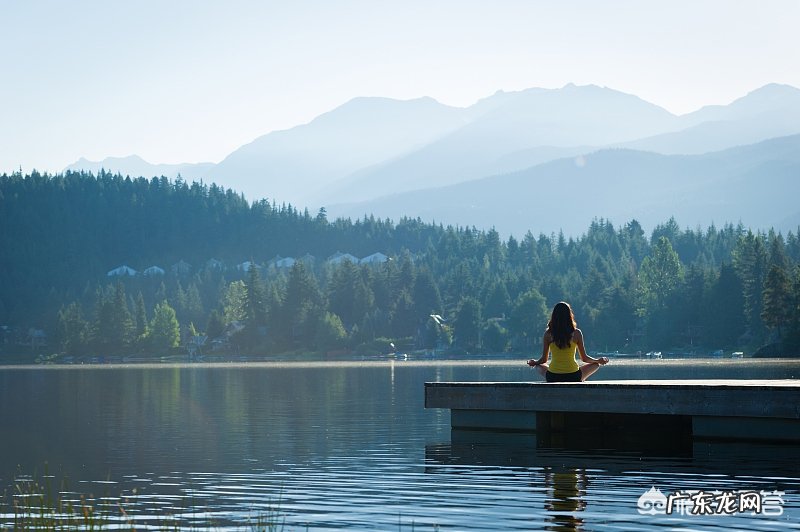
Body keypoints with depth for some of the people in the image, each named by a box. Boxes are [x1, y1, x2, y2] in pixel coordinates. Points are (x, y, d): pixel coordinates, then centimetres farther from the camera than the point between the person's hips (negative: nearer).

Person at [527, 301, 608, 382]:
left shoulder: (548, 334, -3)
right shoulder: (576, 333, -5)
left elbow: (543, 360, 5)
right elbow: (584, 358, 5)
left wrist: (534, 363, 28)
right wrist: (598, 360, 25)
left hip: (552, 378, 0)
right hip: (573, 377, 0)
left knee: (539, 365, 32)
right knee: (596, 364, 24)